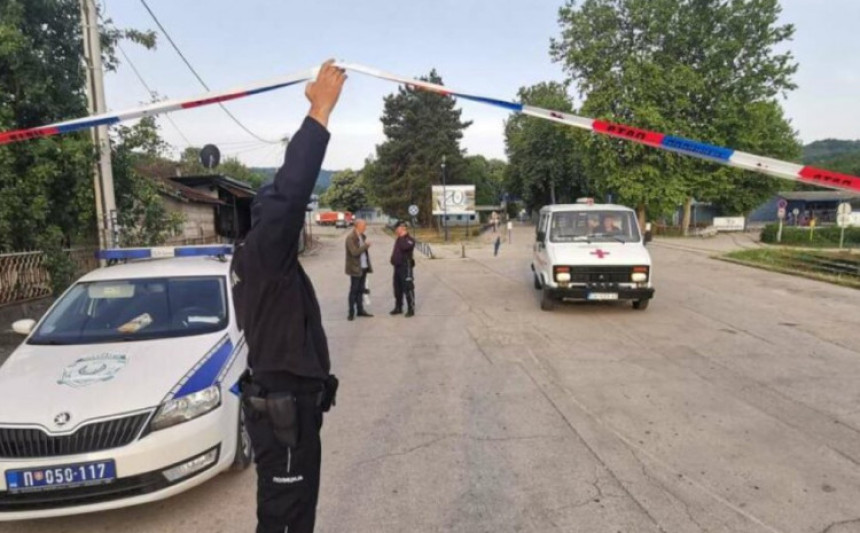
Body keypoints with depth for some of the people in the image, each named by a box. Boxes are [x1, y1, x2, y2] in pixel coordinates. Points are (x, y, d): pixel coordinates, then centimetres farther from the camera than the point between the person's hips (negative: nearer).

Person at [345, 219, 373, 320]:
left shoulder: (362, 236, 12)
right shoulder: (350, 238, -14)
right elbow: (354, 252, -24)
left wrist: (368, 264, 9)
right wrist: (366, 245, -17)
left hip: (364, 267, 8)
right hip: (355, 268, -8)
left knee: (361, 290, 13)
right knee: (353, 290, 0)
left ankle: (360, 310, 20)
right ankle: (351, 312, 7)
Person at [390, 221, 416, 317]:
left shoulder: (409, 239, -10)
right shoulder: (399, 239, 17)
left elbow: (404, 247, -30)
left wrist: (402, 236, -18)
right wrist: (393, 260, 14)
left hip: (406, 266, -9)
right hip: (397, 266, 9)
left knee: (408, 288, -7)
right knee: (398, 288, 14)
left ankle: (411, 309, -2)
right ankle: (398, 307, 24)